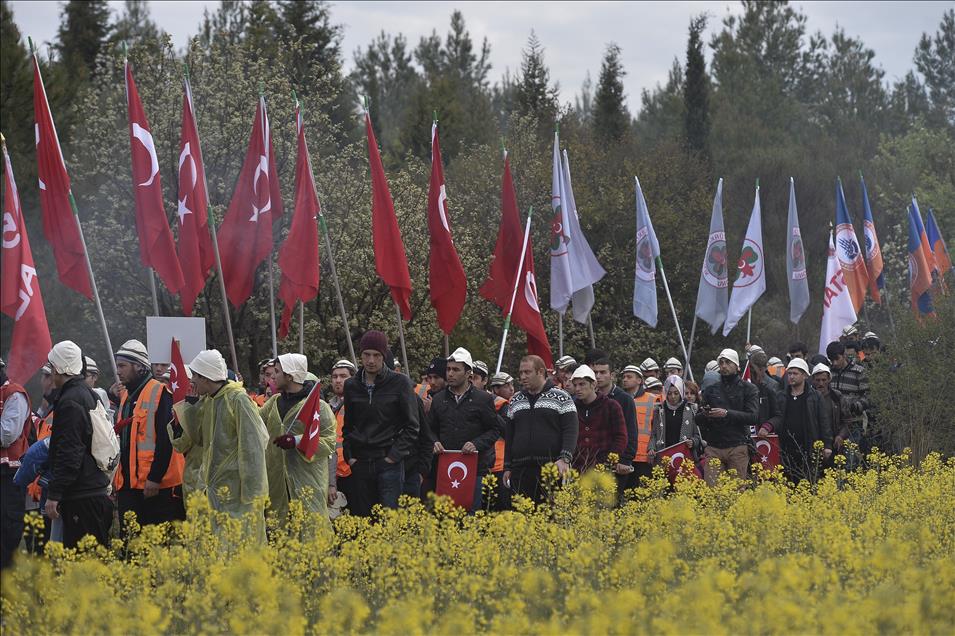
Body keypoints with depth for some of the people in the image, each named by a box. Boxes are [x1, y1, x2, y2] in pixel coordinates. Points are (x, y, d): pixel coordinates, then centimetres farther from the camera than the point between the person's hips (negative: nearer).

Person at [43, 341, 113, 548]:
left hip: (81, 498, -10)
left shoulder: (69, 402, -14)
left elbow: (68, 454, -20)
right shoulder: (90, 396, 16)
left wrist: (54, 494, -19)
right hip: (97, 490, 10)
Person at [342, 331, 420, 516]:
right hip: (360, 464, 4)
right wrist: (349, 455, 7)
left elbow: (412, 426, -2)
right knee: (362, 515, 5)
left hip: (389, 462, -4)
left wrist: (395, 455, -9)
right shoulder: (352, 386, 10)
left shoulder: (400, 383, -2)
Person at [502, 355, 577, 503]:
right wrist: (507, 467, 15)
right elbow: (509, 436, 21)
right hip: (520, 471, 4)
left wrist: (565, 459, -16)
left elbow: (571, 431, -3)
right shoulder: (515, 401, 18)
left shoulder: (561, 397, 3)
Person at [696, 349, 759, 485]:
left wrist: (727, 413, -17)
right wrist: (704, 415, -10)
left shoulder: (749, 389, 6)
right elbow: (698, 420, 14)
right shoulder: (711, 390, 16)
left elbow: (753, 417, -7)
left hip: (737, 447, -3)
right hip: (713, 449, 3)